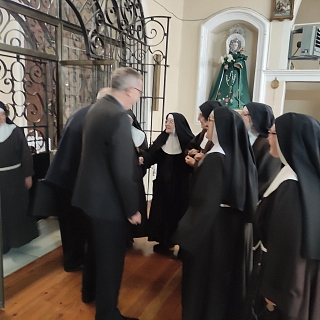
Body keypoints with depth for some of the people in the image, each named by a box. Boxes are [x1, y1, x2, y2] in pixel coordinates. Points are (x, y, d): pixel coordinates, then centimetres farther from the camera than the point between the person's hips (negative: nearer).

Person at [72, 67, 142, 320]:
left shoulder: (97, 108, 6)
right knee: (111, 259, 9)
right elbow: (123, 172, -26)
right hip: (109, 201, -10)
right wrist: (133, 208, -15)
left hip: (93, 195, 10)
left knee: (100, 253, 27)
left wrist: (134, 159, 20)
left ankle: (96, 293, 49)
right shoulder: (119, 117, -25)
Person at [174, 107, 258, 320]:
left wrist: (186, 234, -18)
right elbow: (250, 197, 9)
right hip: (236, 226, 8)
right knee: (229, 274, 23)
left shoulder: (215, 158, -21)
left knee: (205, 276, 11)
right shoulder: (243, 156, 1)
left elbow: (205, 202, -25)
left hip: (212, 227, -8)